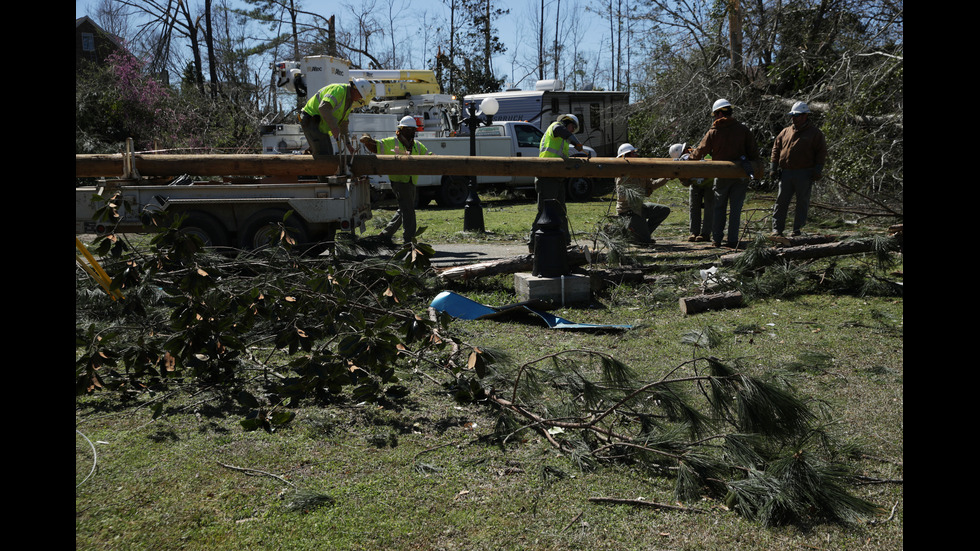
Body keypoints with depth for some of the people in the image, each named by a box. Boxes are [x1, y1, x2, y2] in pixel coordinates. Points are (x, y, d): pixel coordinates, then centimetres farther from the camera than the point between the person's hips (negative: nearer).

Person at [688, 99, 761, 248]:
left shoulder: (713, 132, -2)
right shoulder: (743, 129, 1)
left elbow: (700, 152, 2)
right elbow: (753, 151, 1)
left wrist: (691, 155, 21)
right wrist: (756, 163, 16)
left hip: (722, 175, -1)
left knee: (719, 207, 13)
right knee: (735, 208, 5)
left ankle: (716, 239, 13)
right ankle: (732, 241, 4)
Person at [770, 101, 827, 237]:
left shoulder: (815, 133, 4)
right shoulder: (786, 131, 14)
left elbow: (821, 153, 1)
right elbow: (776, 148, 16)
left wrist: (817, 169, -9)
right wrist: (774, 166, 6)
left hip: (804, 174, -3)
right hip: (786, 172, 3)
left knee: (802, 202, 2)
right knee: (781, 201, 1)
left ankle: (797, 229, 9)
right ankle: (777, 229, 5)